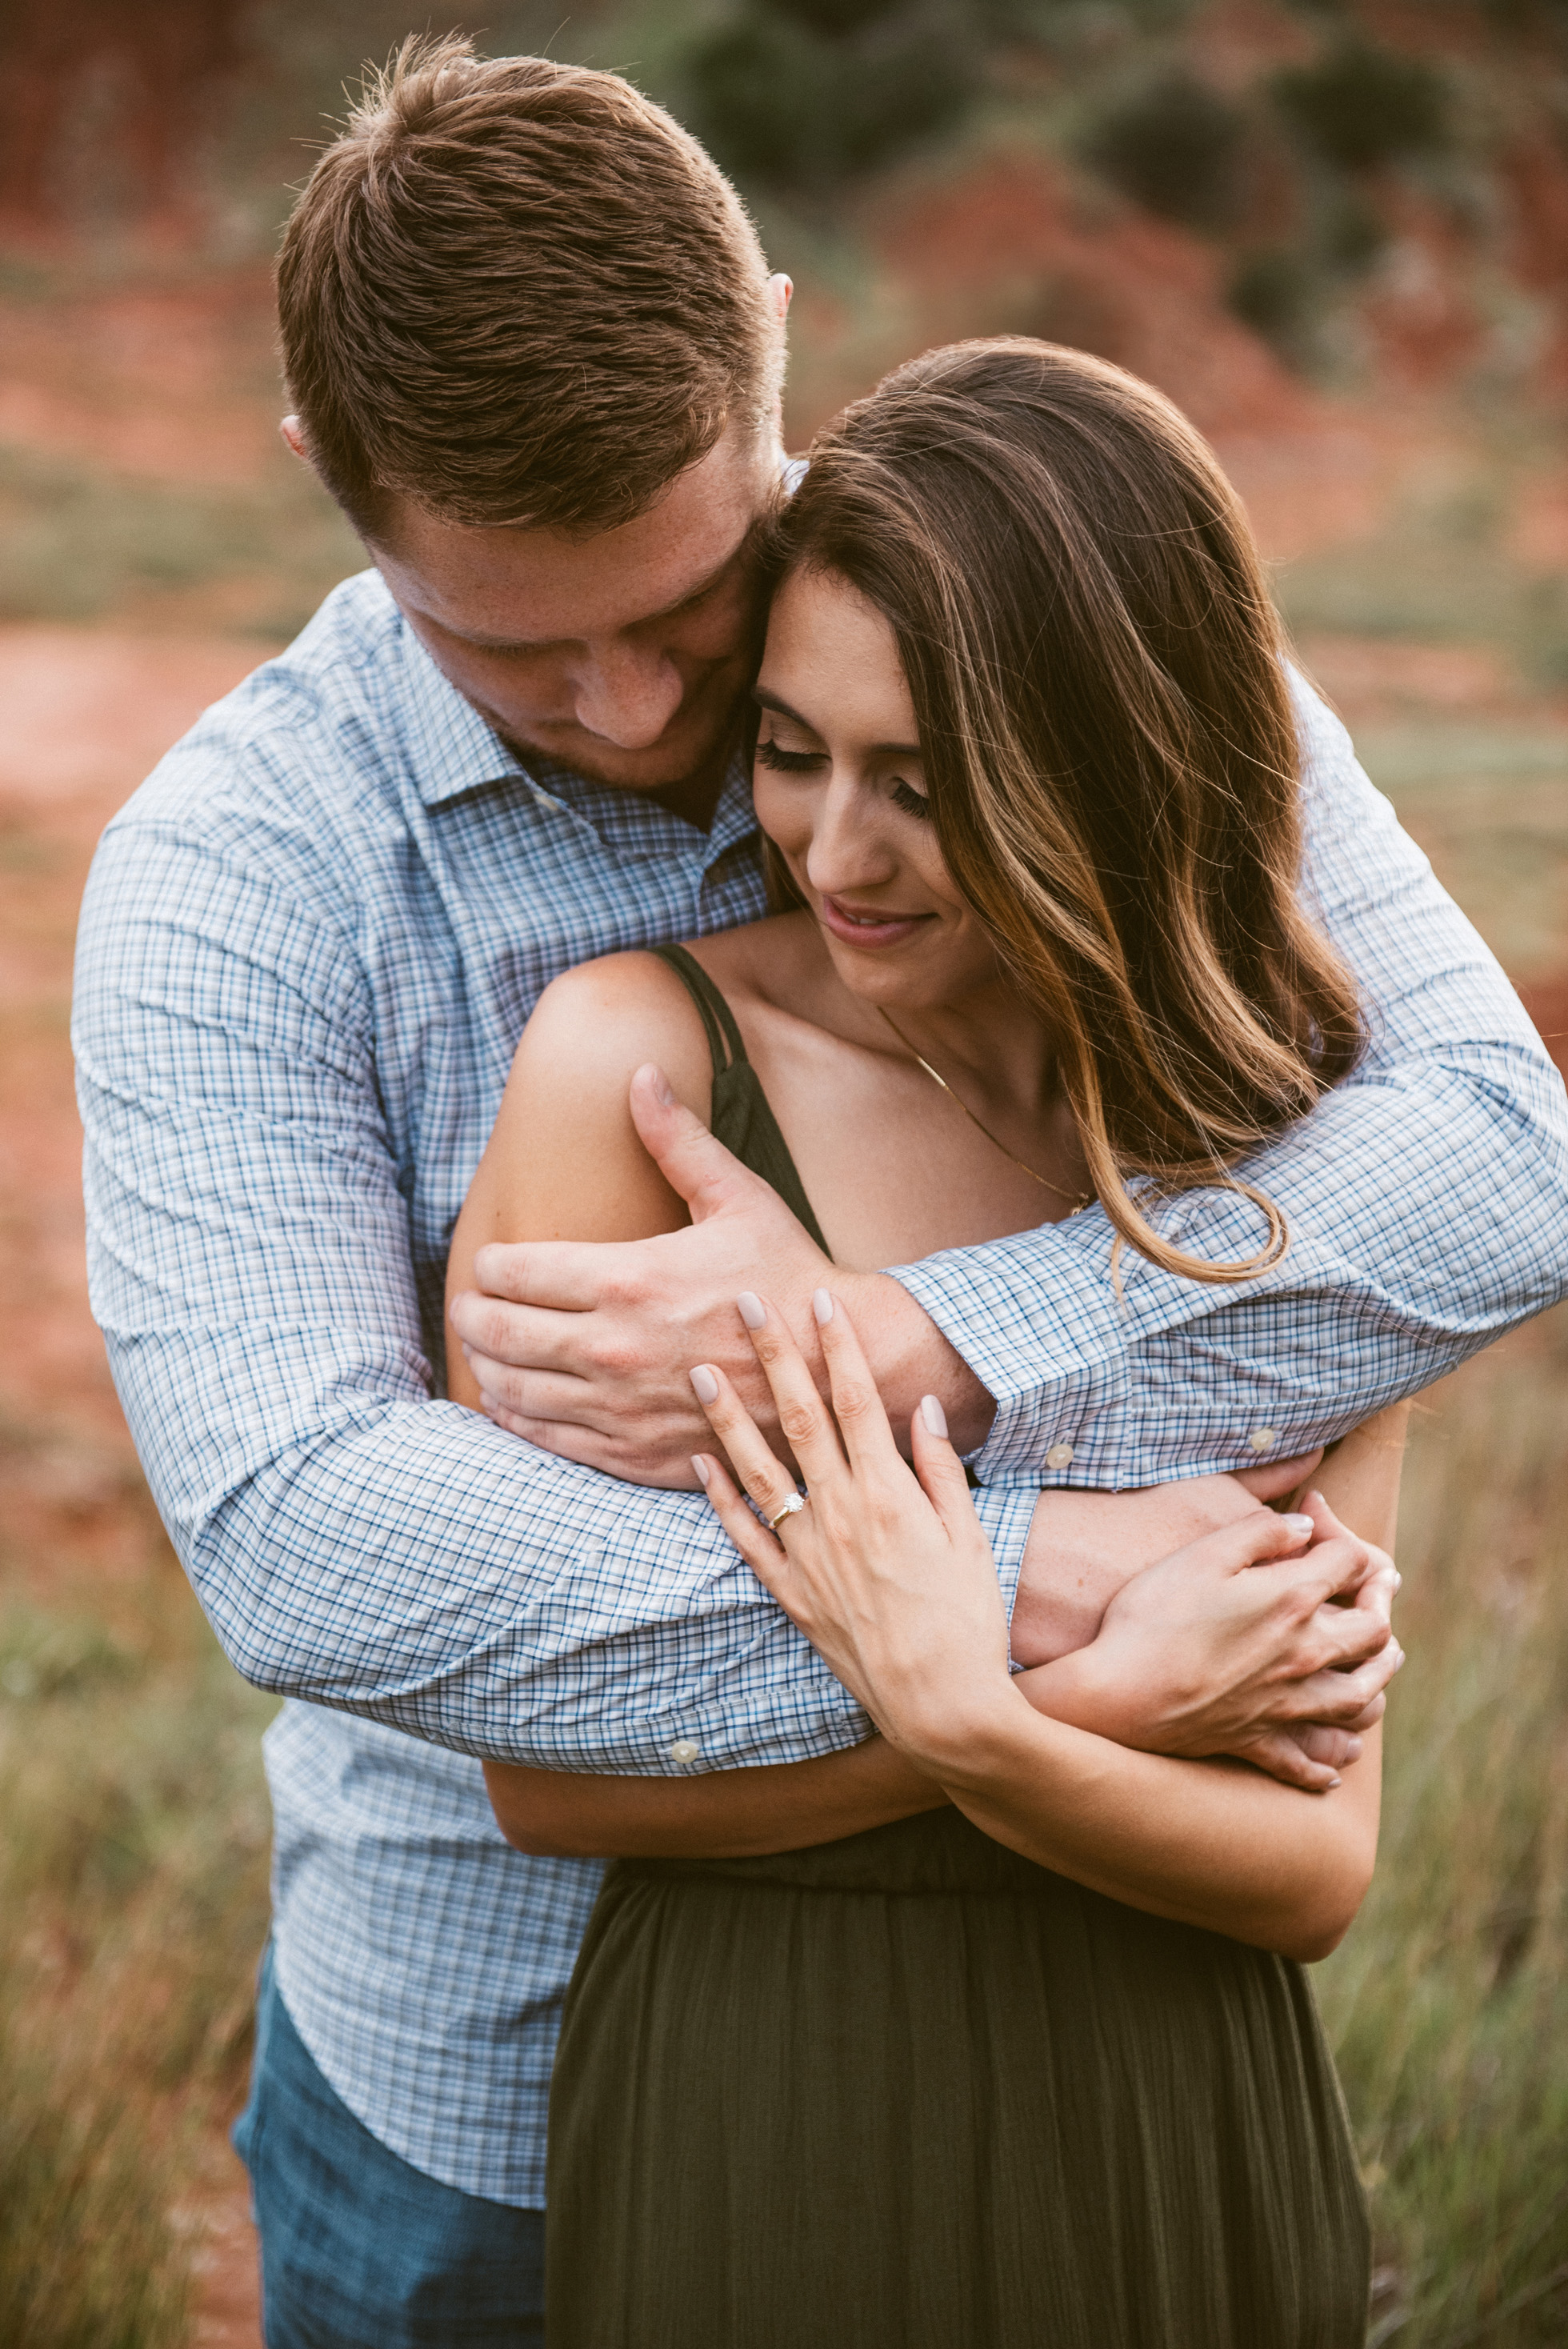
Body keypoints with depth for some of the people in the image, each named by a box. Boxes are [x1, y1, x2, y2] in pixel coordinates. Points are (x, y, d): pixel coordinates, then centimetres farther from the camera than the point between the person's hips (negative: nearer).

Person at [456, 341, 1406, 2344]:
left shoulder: (1287, 1143, -5)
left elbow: (1317, 1866, -7)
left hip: (1185, 2167, 2)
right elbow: (548, 1769, -13)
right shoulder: (635, 1061, -13)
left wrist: (975, 1729, -24)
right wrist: (1111, 1696, -17)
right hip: (753, 2158, -2)